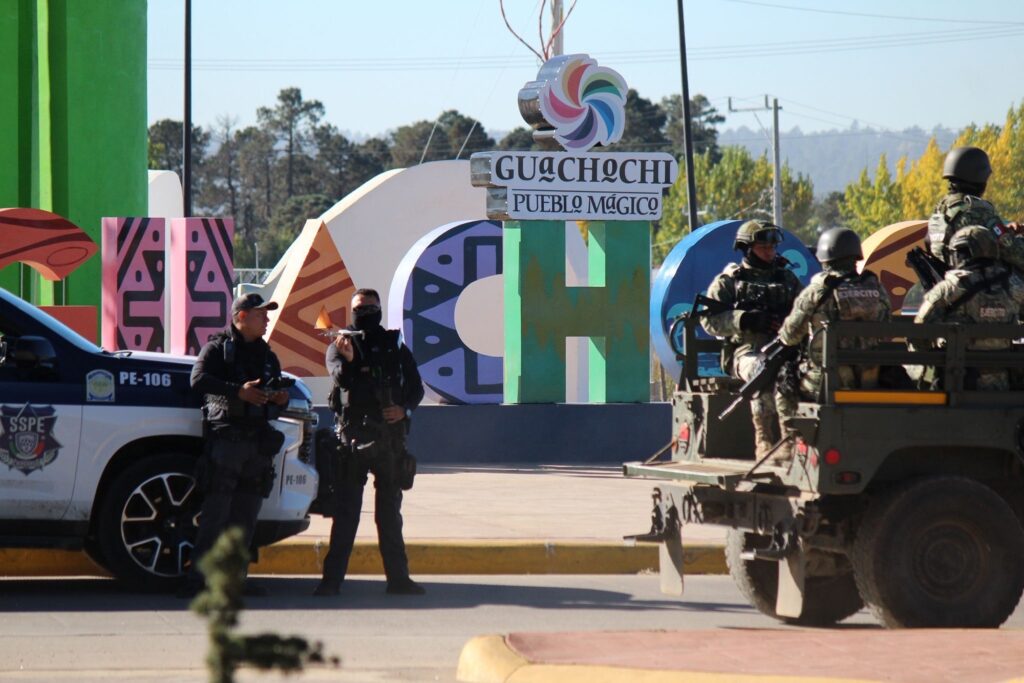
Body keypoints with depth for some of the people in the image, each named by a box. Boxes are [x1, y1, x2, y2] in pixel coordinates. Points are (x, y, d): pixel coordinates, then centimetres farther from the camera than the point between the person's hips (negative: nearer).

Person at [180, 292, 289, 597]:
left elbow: (274, 396, 29)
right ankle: (196, 579, -13)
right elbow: (198, 380, -12)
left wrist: (280, 398, 4)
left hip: (259, 442, 7)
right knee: (216, 515, -12)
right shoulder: (218, 348, 4)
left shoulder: (267, 356, 24)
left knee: (245, 518, 5)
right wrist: (238, 391, -23)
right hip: (225, 437, -7)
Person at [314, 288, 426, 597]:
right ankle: (332, 577, -5)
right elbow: (340, 377, -16)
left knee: (390, 511, 9)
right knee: (345, 512, -5)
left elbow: (415, 387, 16)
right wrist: (347, 360, -37)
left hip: (390, 439, 3)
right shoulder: (339, 346, 4)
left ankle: (398, 577, 12)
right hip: (351, 438, -3)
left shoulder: (395, 348, 13)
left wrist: (405, 409, -3)